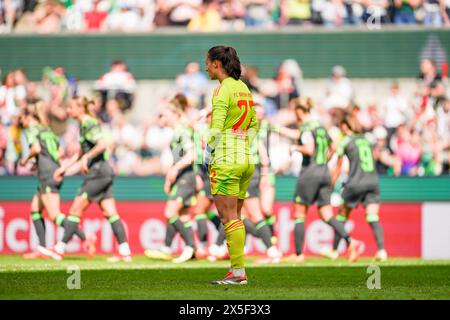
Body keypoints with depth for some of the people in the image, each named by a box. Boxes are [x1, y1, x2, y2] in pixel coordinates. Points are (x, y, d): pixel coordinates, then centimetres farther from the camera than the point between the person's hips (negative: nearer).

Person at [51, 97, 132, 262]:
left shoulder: (88, 123, -12)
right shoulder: (84, 124, 18)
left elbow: (103, 144, -27)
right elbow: (82, 153, 29)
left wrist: (86, 158, -21)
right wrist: (64, 167, 28)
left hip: (98, 172, -10)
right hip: (104, 173, 10)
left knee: (76, 209, -5)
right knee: (110, 213, 6)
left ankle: (60, 249, -2)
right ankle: (125, 252, 2)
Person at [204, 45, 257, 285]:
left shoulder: (223, 90, -12)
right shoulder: (243, 88, 13)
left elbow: (216, 128, -18)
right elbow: (254, 125, 21)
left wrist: (208, 154, -7)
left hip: (226, 160, -8)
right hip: (245, 159, 8)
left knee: (229, 217, -5)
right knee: (233, 216, 13)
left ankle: (239, 272, -7)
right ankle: (236, 269, 12)